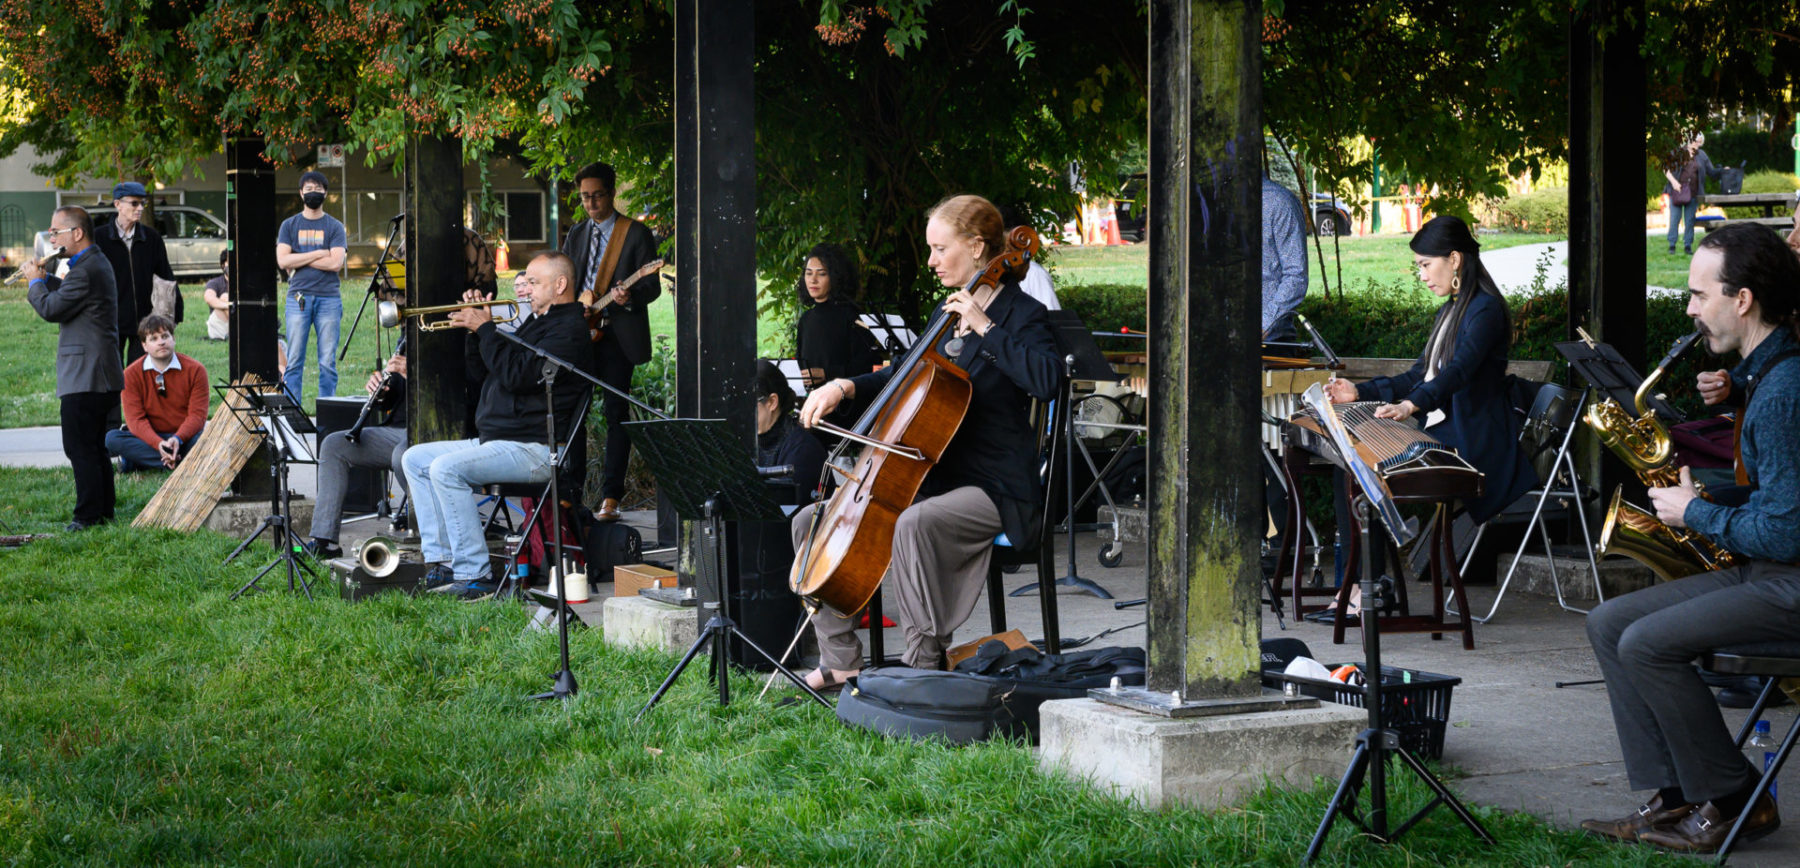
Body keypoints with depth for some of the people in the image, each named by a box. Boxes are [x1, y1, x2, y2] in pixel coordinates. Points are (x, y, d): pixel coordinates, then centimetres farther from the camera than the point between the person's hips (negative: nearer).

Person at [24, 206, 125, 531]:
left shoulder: (86, 270, -18)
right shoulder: (95, 262, 15)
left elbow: (51, 309, -17)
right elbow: (70, 294, 26)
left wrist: (35, 282, -1)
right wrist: (44, 279, 13)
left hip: (84, 378, -11)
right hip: (98, 374, 11)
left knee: (79, 448, -7)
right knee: (94, 447, 15)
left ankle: (89, 515, -5)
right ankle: (104, 512, 20)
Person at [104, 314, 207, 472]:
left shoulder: (195, 370, -1)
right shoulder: (132, 374, -1)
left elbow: (197, 415, -8)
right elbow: (135, 419, -9)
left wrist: (178, 439, -29)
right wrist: (158, 444, -29)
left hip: (185, 437, -1)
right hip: (150, 438, 1)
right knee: (112, 438, -27)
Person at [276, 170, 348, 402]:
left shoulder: (335, 227, 8)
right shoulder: (289, 225, 11)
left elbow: (336, 262, -6)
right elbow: (282, 260, -1)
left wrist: (298, 260, -4)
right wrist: (318, 254, -5)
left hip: (328, 298, 0)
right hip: (298, 298, 0)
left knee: (328, 362, -1)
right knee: (294, 362, -2)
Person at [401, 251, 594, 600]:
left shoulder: (568, 329, -12)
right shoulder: (535, 323, 22)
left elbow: (516, 375, -24)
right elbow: (481, 372, 24)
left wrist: (486, 329, -14)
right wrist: (477, 326, 10)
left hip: (535, 450, -11)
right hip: (493, 440, 11)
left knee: (446, 468, -29)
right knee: (415, 459, 9)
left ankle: (475, 575, -26)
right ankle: (443, 560, 1)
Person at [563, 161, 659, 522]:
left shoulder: (636, 233, 0)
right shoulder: (576, 236, 16)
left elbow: (652, 286, -5)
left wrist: (629, 296, -25)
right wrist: (581, 296, -5)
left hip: (617, 335, -5)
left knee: (615, 413, -7)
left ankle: (610, 498, -7)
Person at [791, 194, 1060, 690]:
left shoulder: (1020, 315, -8)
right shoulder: (947, 313, 15)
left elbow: (1047, 380, -28)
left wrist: (984, 328, -23)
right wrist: (845, 387, 12)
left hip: (993, 490, -9)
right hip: (932, 480, 9)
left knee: (914, 524, -39)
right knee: (811, 521, 2)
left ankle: (924, 663, -27)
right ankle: (841, 660, 2)